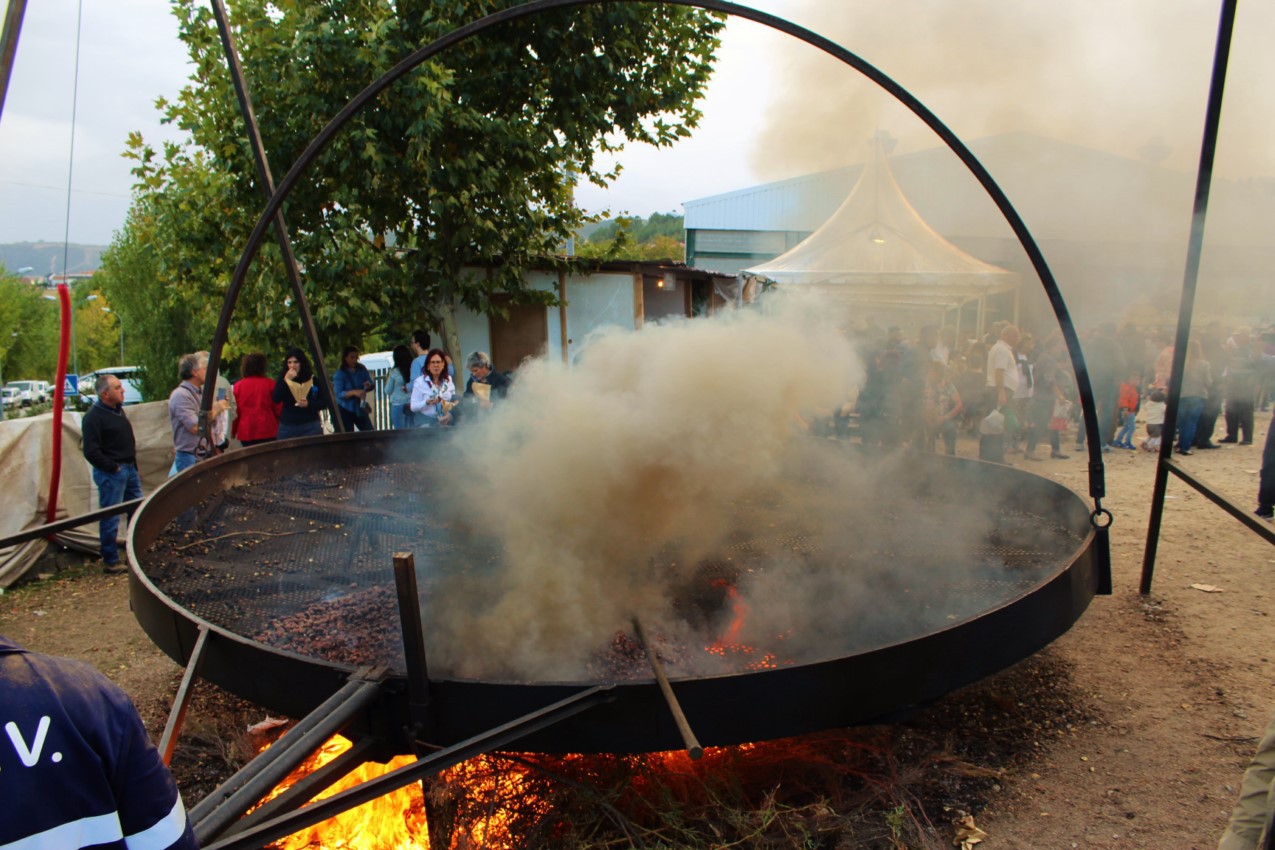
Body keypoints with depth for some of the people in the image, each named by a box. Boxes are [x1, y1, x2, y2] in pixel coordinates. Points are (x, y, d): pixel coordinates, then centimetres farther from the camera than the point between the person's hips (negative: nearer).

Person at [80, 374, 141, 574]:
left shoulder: (117, 411, 12)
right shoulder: (94, 417, -17)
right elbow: (91, 452, -21)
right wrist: (113, 467, -17)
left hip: (128, 469, 9)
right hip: (110, 474, -9)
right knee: (110, 518, -1)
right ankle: (110, 562, 9)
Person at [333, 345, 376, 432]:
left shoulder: (362, 369, 1)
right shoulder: (340, 374, -11)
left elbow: (372, 385, 6)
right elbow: (338, 394, -18)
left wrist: (369, 385, -19)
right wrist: (354, 392, -33)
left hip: (360, 408, 4)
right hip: (345, 410, -4)